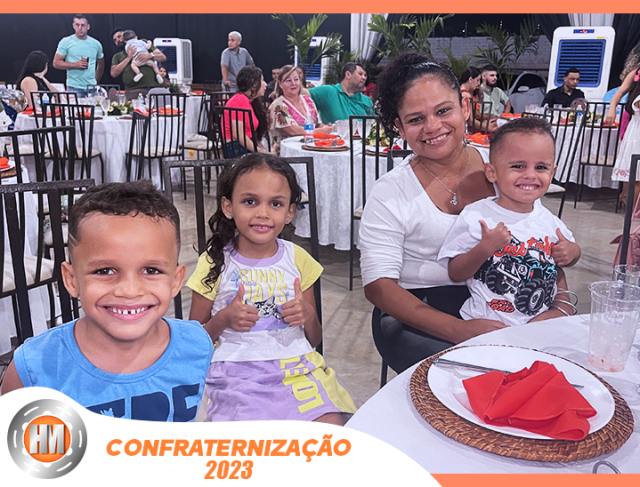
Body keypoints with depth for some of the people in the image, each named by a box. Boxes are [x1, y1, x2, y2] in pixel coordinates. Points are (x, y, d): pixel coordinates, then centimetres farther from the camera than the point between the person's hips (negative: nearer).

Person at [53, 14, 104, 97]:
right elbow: (56, 63, -1)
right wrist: (75, 65, -14)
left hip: (92, 87, 3)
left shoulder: (96, 44, 10)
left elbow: (101, 64, 23)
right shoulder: (66, 42, 1)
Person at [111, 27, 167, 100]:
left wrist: (150, 55, -8)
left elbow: (163, 57, 12)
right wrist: (128, 58, 2)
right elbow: (113, 73, 6)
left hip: (154, 87, -1)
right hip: (133, 91, 1)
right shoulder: (117, 56, 24)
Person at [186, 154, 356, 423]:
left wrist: (308, 316, -7)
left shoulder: (298, 259, 8)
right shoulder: (215, 263, 1)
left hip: (298, 367, 2)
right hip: (238, 372, -2)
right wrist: (223, 320, -13)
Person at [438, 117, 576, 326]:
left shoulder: (550, 222, 7)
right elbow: (455, 274, -6)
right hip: (485, 327, -3)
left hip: (541, 324, 4)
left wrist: (562, 306, 4)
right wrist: (484, 248, -21)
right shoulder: (475, 216, -7)